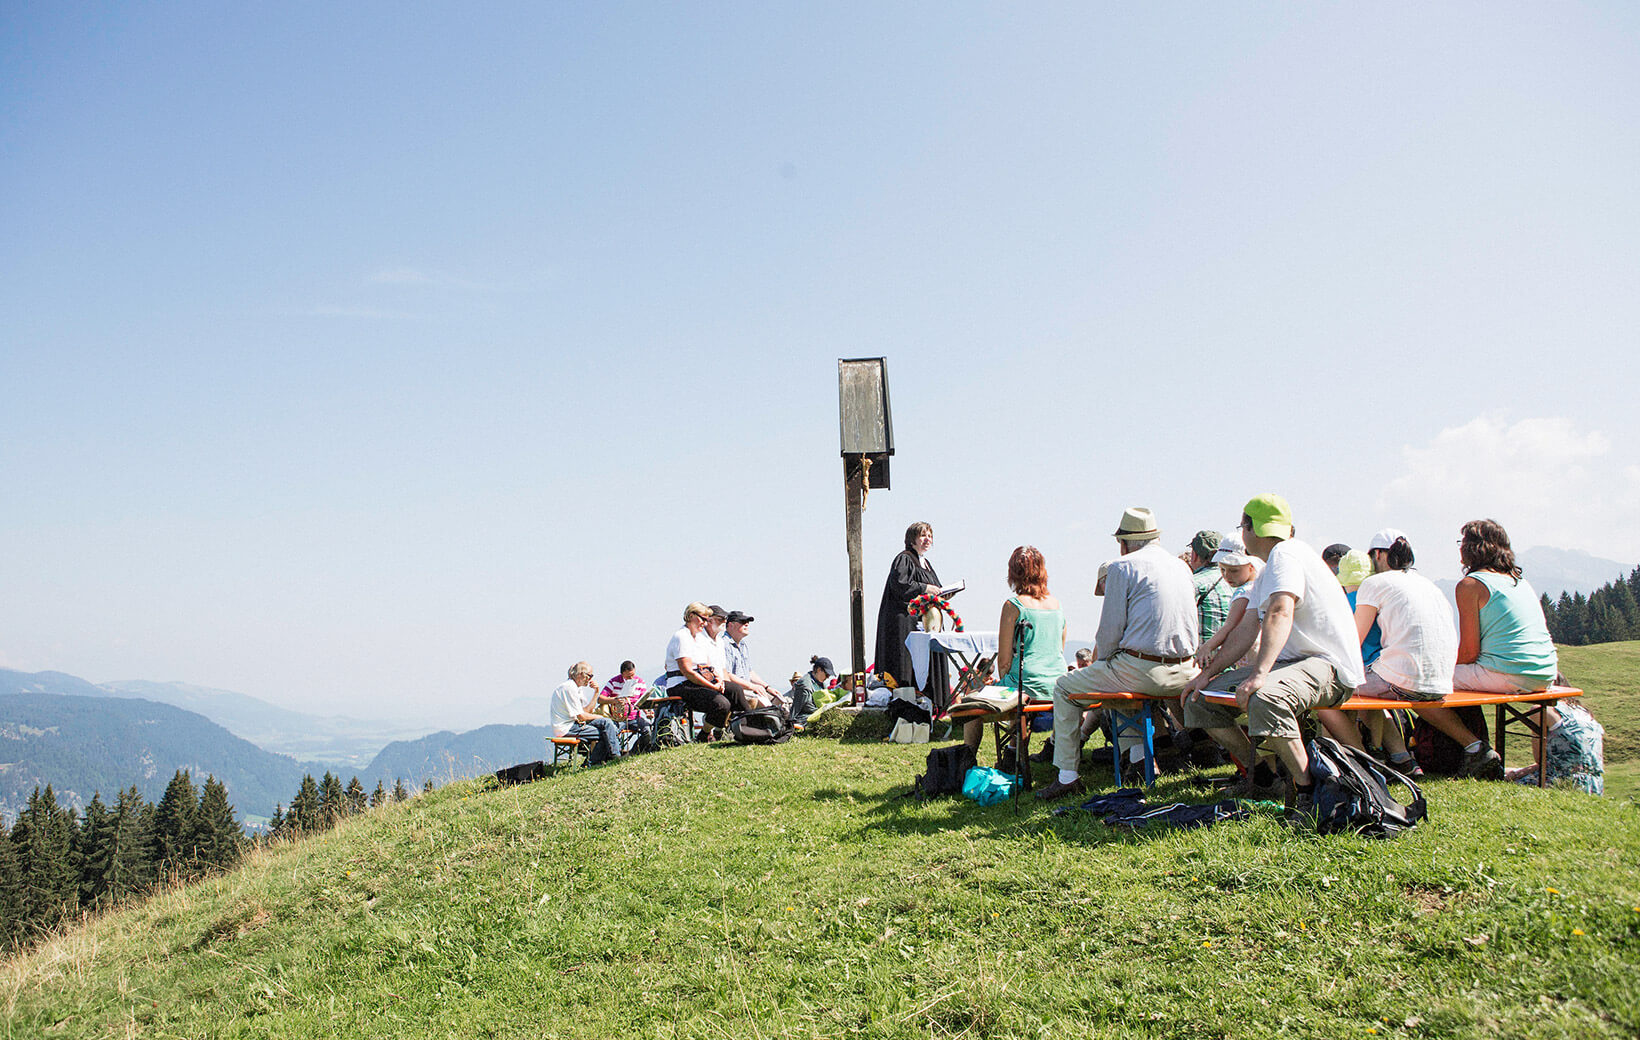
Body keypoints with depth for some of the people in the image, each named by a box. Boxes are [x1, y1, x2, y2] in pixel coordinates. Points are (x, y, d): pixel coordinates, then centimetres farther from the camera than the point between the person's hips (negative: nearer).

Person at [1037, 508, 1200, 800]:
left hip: (1140, 671, -7)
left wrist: (1103, 664, 13)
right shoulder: (1182, 567, 15)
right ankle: (1139, 755, 27)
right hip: (1184, 673, 7)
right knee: (1119, 676, 35)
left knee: (1064, 688, 11)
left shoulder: (1122, 567, -5)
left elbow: (1110, 631, -7)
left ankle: (1068, 775, 9)